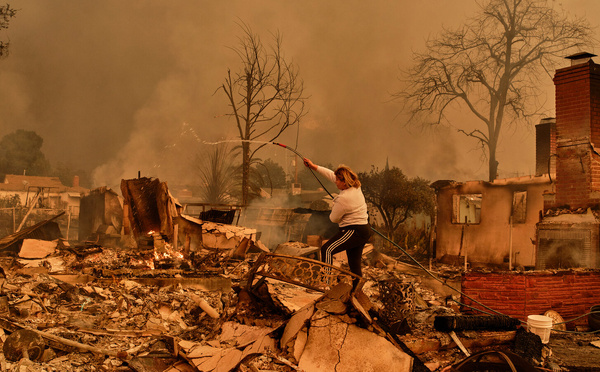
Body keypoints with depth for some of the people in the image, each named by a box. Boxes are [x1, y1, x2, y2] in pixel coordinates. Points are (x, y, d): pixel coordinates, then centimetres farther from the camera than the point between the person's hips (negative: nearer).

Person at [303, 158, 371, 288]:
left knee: (327, 249, -14)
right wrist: (314, 167, 22)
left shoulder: (344, 198, -23)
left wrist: (333, 210, 12)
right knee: (354, 264, 14)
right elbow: (331, 175, 16)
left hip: (354, 231, -10)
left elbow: (334, 219, -11)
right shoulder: (355, 187, 4)